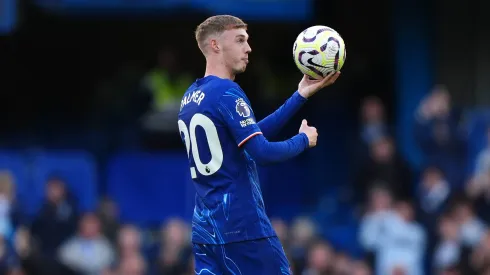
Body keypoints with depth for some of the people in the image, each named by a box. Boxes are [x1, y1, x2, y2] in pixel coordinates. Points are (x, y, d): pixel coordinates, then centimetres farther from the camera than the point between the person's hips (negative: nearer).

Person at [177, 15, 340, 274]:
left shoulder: (190, 97, 15)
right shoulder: (226, 93, -12)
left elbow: (251, 134, 18)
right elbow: (263, 152, -18)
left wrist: (300, 96, 17)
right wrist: (303, 140, 0)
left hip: (204, 228, 8)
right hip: (242, 225, -8)